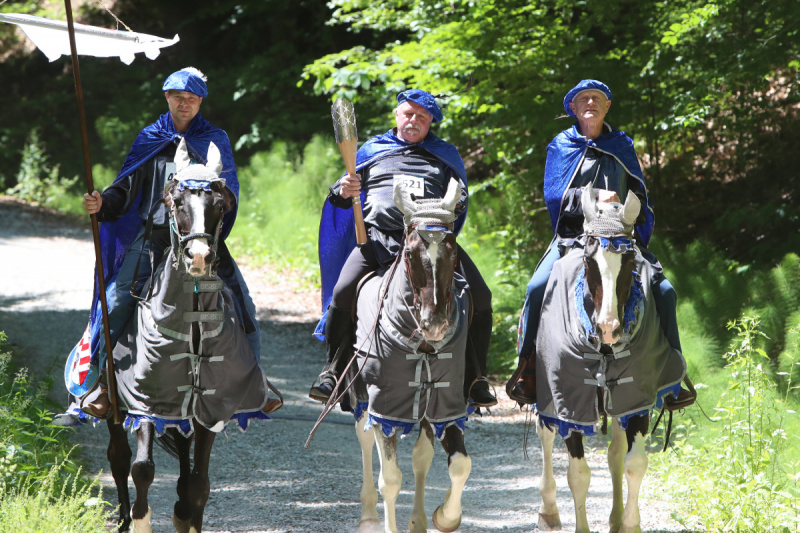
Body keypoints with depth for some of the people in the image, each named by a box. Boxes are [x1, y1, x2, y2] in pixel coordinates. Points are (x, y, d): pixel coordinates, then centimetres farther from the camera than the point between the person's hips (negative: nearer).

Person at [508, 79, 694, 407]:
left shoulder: (622, 146, 15)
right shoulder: (560, 147, 8)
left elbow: (641, 198, 18)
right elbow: (554, 196, -5)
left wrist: (639, 239, 2)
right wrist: (593, 198, -20)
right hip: (572, 235, -2)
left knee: (663, 290, -17)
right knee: (538, 288, -26)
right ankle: (526, 370, -14)